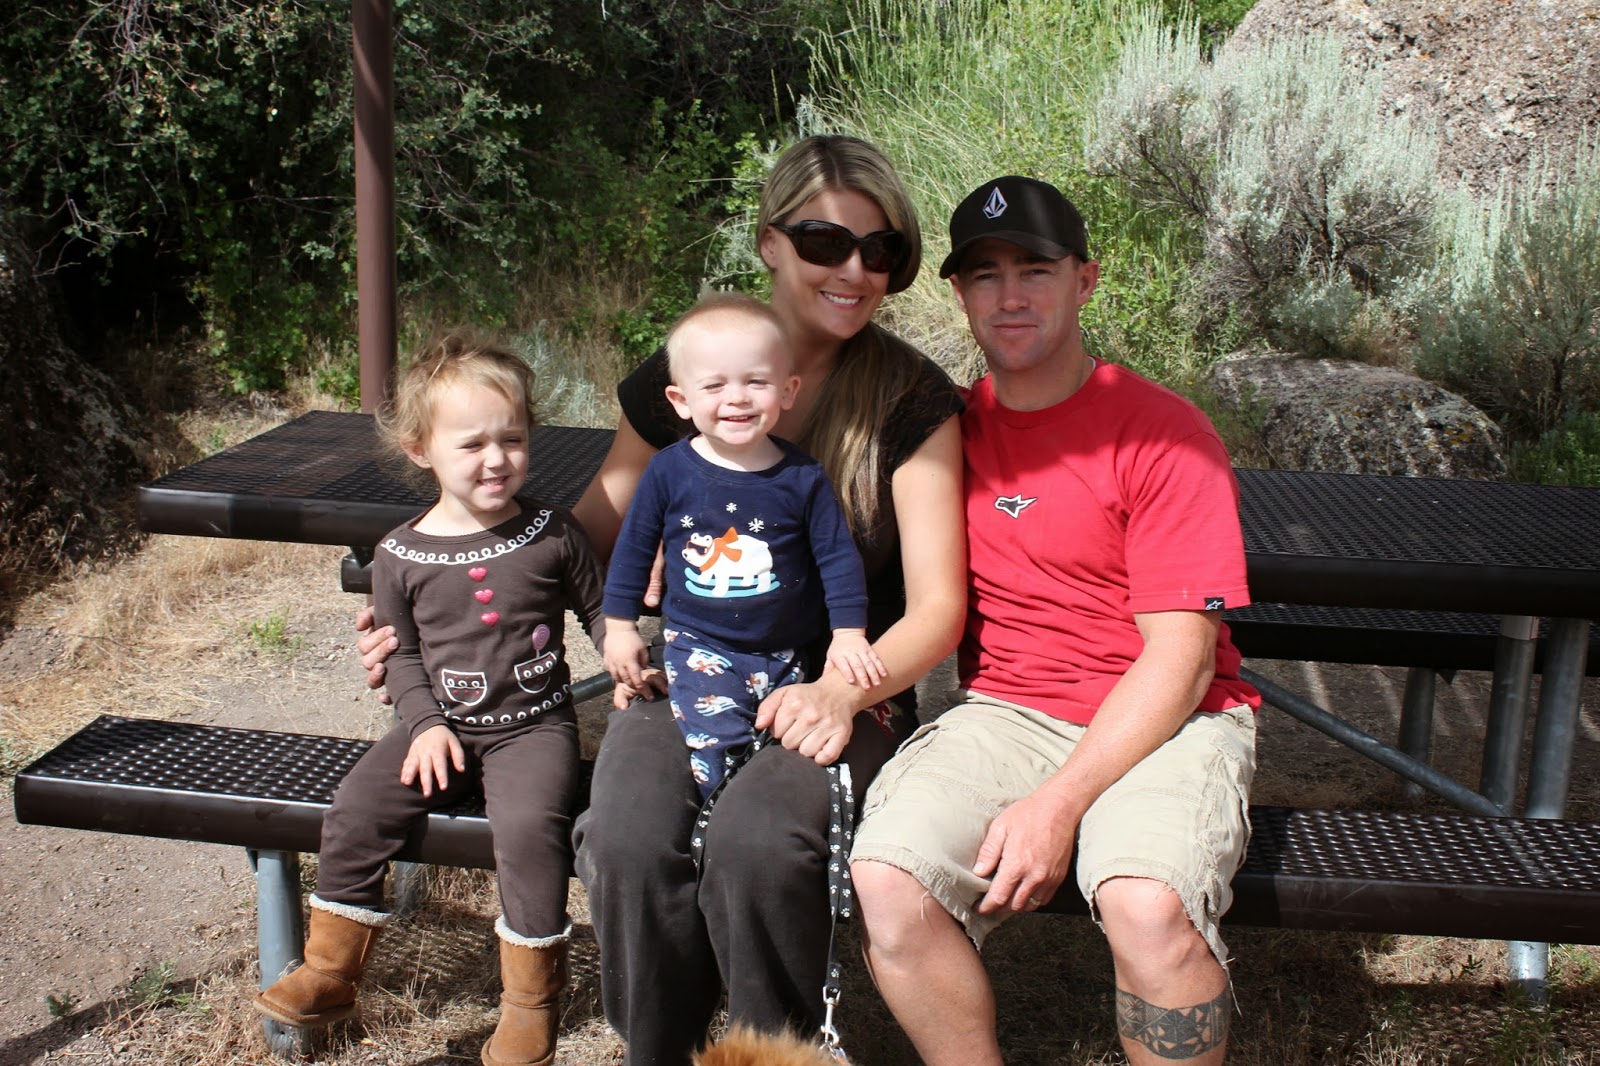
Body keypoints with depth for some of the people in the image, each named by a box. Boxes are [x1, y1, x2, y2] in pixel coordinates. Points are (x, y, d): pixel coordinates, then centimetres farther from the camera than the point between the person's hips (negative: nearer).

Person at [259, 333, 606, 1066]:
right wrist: (425, 723, -8)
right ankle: (329, 974, 10)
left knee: (528, 825, -28)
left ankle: (531, 999, -7)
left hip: (533, 724, -2)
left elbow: (597, 608, 9)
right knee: (356, 808, -13)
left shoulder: (551, 535, -3)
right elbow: (401, 652, 7)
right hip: (444, 725, 3)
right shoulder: (402, 555, 0)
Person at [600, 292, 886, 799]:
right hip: (700, 648, -1)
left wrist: (848, 634, -4)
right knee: (716, 748, -12)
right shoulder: (668, 471, -7)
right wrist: (620, 627, 7)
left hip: (788, 653, 1)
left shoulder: (803, 476, -7)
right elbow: (633, 549, 5)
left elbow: (837, 556, 0)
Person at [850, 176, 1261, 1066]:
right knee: (886, 877, -24)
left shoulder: (1164, 434, -6)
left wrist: (1062, 802, -21)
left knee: (1149, 903, -33)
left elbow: (1181, 654, -11)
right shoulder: (951, 429, 9)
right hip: (1004, 716, 3)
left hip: (1166, 721, -3)